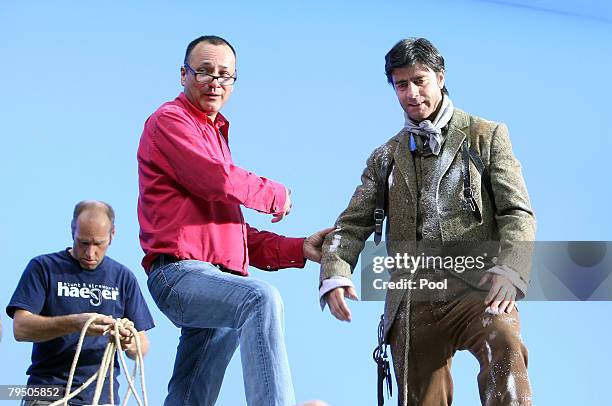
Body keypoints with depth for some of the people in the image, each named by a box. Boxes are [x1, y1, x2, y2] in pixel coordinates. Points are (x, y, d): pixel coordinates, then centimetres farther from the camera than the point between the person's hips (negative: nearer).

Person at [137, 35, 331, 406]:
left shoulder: (215, 135, 28)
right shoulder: (170, 120, 1)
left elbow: (237, 235, 25)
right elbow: (220, 180, -17)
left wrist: (299, 249, 12)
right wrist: (277, 195, 2)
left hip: (212, 283, 10)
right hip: (180, 272, -10)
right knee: (261, 299, -35)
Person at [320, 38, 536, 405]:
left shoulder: (487, 136, 12)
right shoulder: (385, 158, 21)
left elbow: (519, 214, 3)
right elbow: (352, 225, 14)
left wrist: (508, 272, -17)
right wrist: (335, 276, -8)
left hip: (476, 288, -3)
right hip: (413, 302, 3)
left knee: (504, 344, -34)